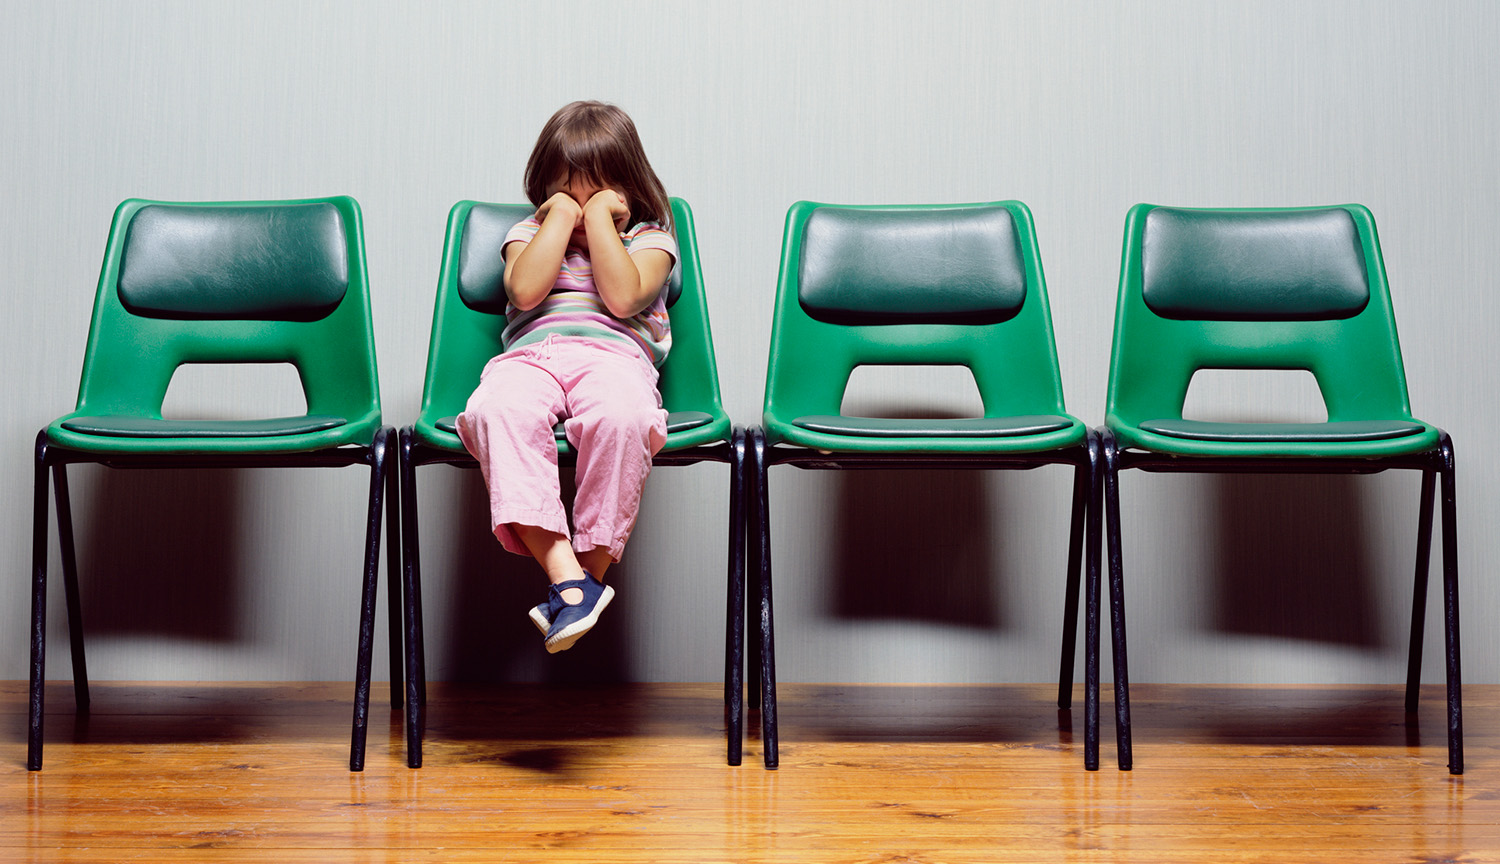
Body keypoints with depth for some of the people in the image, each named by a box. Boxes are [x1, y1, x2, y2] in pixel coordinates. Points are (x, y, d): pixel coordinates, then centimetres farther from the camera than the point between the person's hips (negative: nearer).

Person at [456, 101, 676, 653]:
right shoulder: (529, 233, 26)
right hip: (528, 357, 2)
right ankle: (565, 574, -43)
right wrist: (562, 216, 6)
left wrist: (597, 218, 3)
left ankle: (591, 570, -29)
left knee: (622, 417, -41)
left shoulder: (649, 237, 20)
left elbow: (622, 297, -3)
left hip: (614, 355, -1)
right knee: (499, 410, -37)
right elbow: (526, 291, 2)